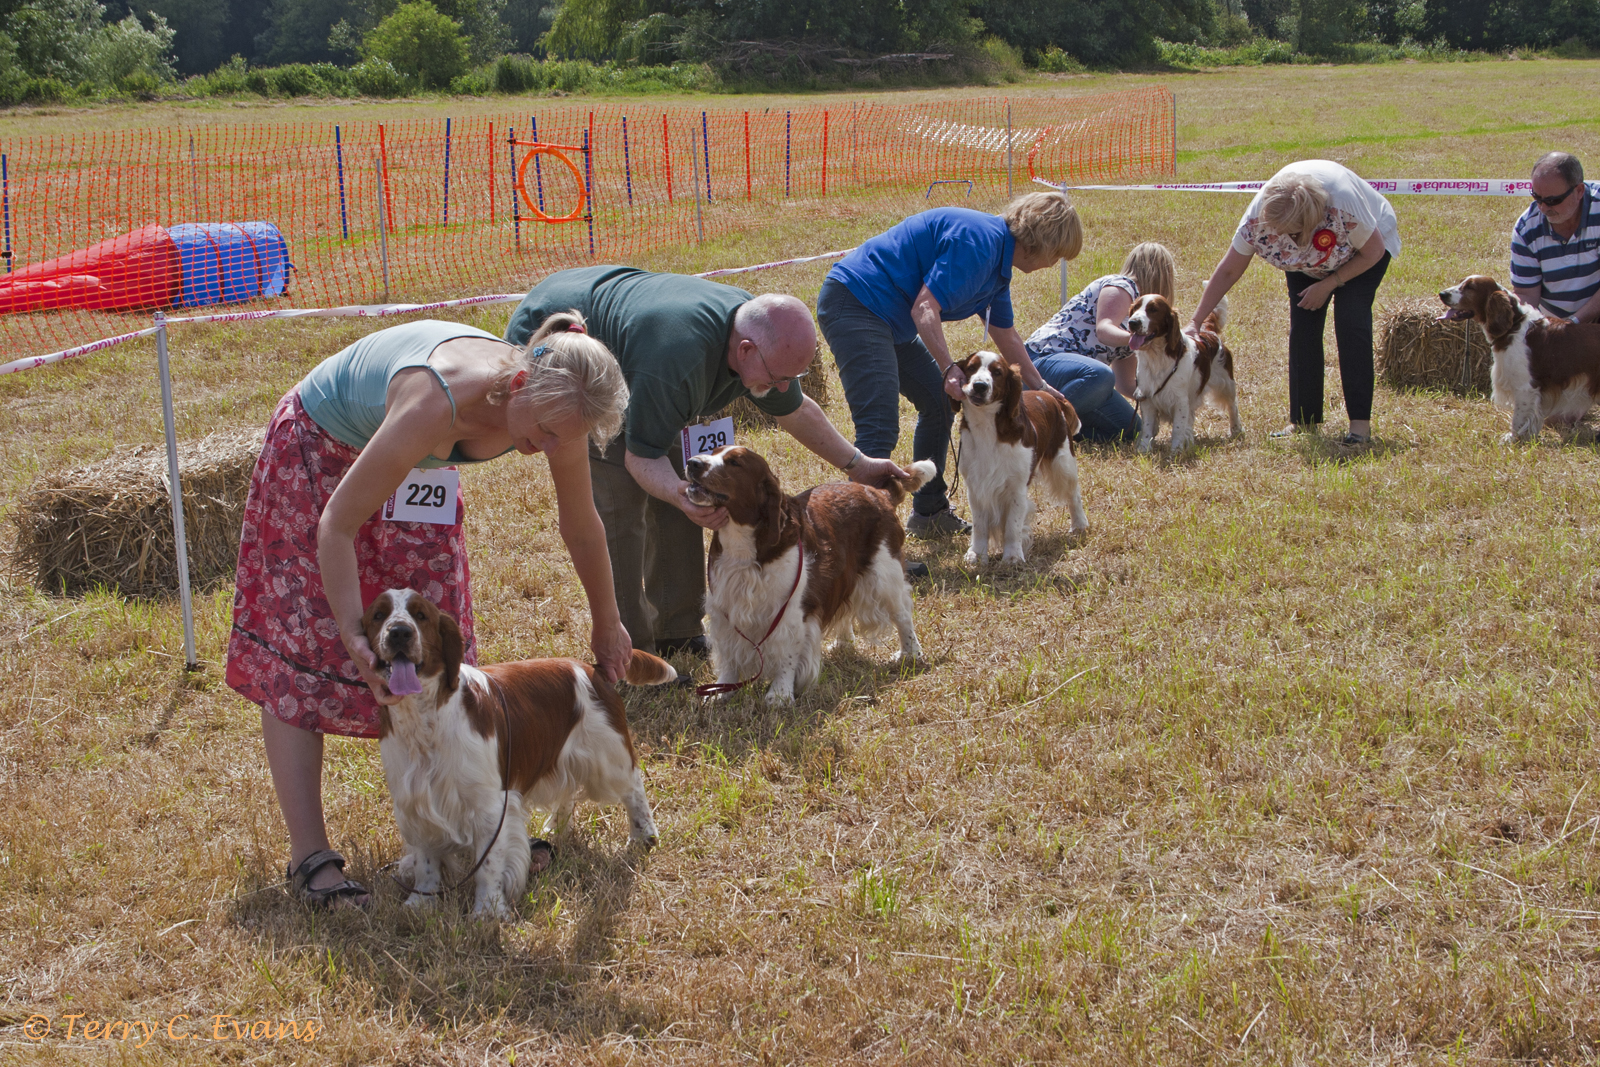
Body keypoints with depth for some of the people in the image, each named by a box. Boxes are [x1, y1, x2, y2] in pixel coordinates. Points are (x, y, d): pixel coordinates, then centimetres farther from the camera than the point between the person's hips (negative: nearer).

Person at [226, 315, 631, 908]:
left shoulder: (556, 406, -25)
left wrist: (606, 623, 8)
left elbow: (581, 525, -4)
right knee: (303, 650, -9)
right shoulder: (436, 404, -44)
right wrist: (356, 635, -35)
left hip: (415, 470, 6)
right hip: (319, 450, -6)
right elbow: (336, 526, -34)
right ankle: (309, 856, -9)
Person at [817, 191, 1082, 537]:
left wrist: (1041, 387, 35)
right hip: (854, 304, -11)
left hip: (889, 319, 11)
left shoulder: (998, 261, 14)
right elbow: (924, 309, -25)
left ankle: (929, 513, 27)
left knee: (941, 402, 17)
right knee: (880, 429, -20)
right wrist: (950, 369, -30)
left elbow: (1006, 336, 29)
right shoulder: (978, 241, -18)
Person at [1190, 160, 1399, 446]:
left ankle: (1360, 422, -18)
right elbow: (1228, 271, -20)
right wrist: (1196, 322, -20)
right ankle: (1303, 420, 0)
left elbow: (1373, 252, -24)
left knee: (1351, 320, -20)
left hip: (1362, 249, -4)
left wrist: (1328, 284, -24)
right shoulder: (1259, 214, -31)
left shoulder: (1344, 206, -43)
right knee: (1302, 325, -9)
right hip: (1307, 261, 4)